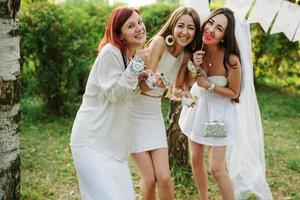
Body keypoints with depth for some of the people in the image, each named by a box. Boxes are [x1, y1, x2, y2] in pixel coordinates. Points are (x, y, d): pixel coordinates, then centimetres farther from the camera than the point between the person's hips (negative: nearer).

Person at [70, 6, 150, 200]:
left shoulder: (133, 56, 12)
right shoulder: (110, 52, -14)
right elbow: (114, 94, -17)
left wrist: (138, 78, 2)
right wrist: (136, 65, -21)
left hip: (113, 142, 9)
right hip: (92, 141, -9)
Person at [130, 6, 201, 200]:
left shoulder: (186, 55, 0)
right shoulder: (159, 42, -19)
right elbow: (144, 85, -23)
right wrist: (154, 81, -45)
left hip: (154, 115, 5)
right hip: (134, 112, -5)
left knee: (164, 177, -2)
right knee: (149, 178, -5)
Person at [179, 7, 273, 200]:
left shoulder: (231, 60, -28)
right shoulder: (198, 49, -15)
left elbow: (234, 93, -13)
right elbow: (197, 81, -3)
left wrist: (209, 85, -25)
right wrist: (195, 67, -24)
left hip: (220, 112, -5)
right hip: (198, 106, 5)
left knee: (217, 168, -4)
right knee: (196, 160, 16)